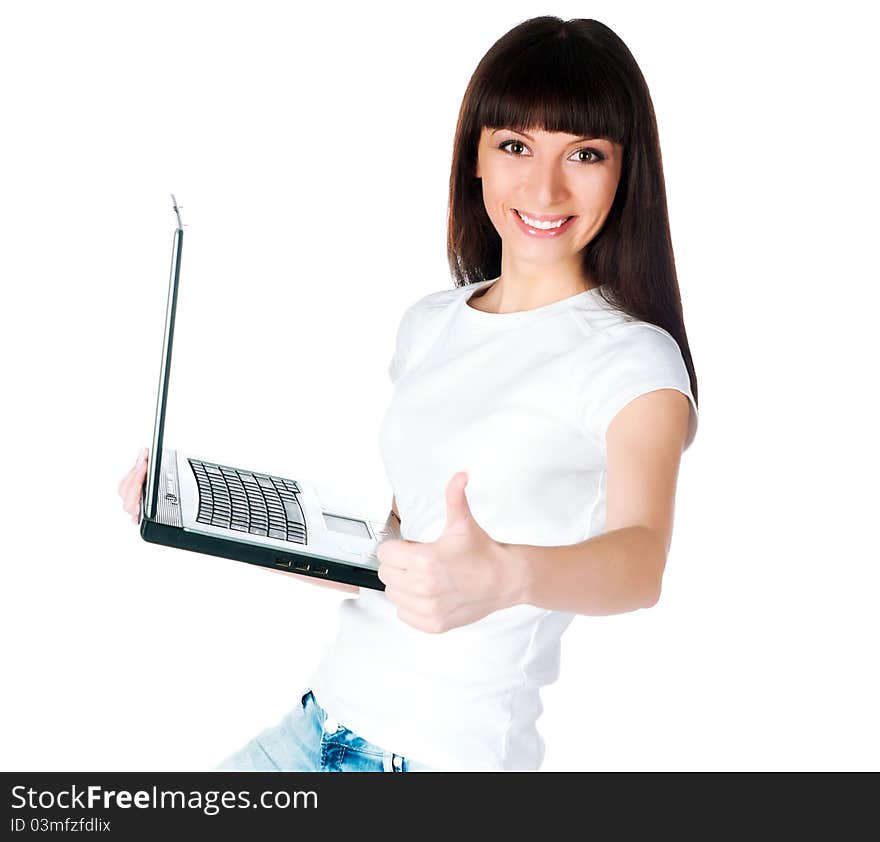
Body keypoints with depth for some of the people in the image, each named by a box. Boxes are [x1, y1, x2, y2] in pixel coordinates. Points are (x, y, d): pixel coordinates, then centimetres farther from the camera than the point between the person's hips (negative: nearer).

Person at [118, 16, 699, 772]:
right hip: (325, 717, 6)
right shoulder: (431, 325, 10)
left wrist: (506, 576, -50)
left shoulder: (632, 361, -11)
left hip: (446, 754, -6)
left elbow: (641, 558, -29)